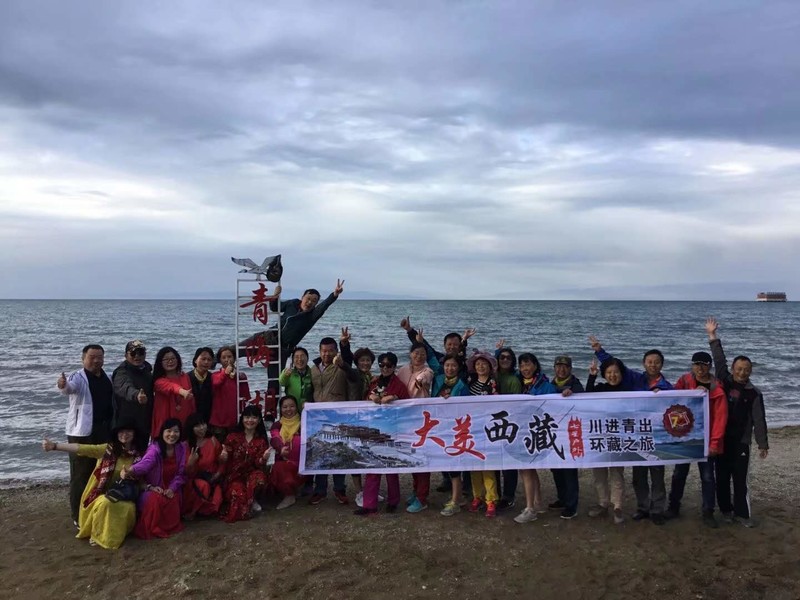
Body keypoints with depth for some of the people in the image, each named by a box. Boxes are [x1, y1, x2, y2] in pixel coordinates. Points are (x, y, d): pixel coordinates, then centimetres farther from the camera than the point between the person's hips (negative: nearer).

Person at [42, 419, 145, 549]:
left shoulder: (138, 455, 2)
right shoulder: (108, 449, -2)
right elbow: (81, 448, -14)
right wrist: (54, 445, -25)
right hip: (104, 494, -1)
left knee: (129, 508, -32)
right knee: (105, 503, -35)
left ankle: (117, 534, -3)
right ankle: (99, 535, -10)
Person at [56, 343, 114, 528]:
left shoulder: (108, 378, 11)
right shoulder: (78, 377, -8)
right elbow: (70, 387, -31)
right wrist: (63, 385, -53)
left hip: (105, 431, 6)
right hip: (82, 432, -6)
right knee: (81, 473, -3)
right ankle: (79, 515, 6)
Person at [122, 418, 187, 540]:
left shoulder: (181, 448, -3)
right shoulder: (155, 448, -18)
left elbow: (181, 473, 1)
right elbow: (146, 462, -41)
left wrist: (172, 488, -16)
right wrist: (130, 470, -64)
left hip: (170, 488, 3)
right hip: (154, 487, -3)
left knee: (173, 501, -28)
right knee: (155, 500, -34)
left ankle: (170, 526, 4)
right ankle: (151, 529, -8)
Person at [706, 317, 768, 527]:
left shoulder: (754, 393, -1)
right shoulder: (725, 383, 2)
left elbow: (759, 420, 0)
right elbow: (719, 362, -2)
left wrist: (763, 444, -2)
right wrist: (712, 337, -7)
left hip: (741, 441, -1)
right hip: (721, 439, 1)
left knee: (740, 479, 2)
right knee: (722, 477, 8)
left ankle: (741, 513, 12)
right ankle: (726, 510, 21)